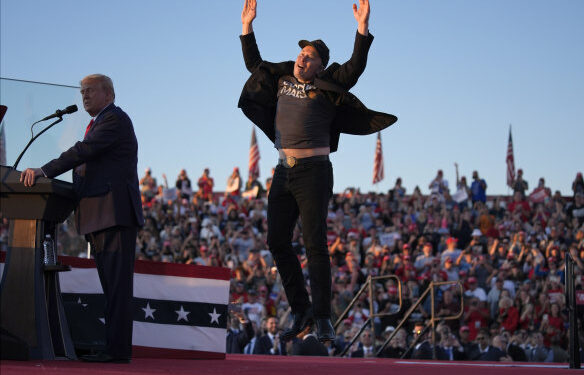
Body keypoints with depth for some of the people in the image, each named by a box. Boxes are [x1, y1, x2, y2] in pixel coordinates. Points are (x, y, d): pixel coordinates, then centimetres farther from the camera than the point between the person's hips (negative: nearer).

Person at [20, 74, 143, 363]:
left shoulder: (115, 119, -5)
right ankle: (113, 347, 11)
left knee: (117, 285, -12)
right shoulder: (98, 124, 26)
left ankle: (118, 349, -15)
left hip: (115, 214, -10)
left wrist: (44, 171, -23)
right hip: (99, 218, 10)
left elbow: (84, 151, -18)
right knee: (111, 286, 9)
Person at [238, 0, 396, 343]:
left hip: (313, 171, -6)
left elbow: (355, 67, -12)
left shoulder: (326, 87, 0)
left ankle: (323, 319, -6)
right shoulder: (282, 80, 16)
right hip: (284, 172, 6)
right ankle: (301, 311, 15)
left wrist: (363, 28, -20)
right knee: (277, 241, 4)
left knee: (315, 244, -10)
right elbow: (254, 63, 29)